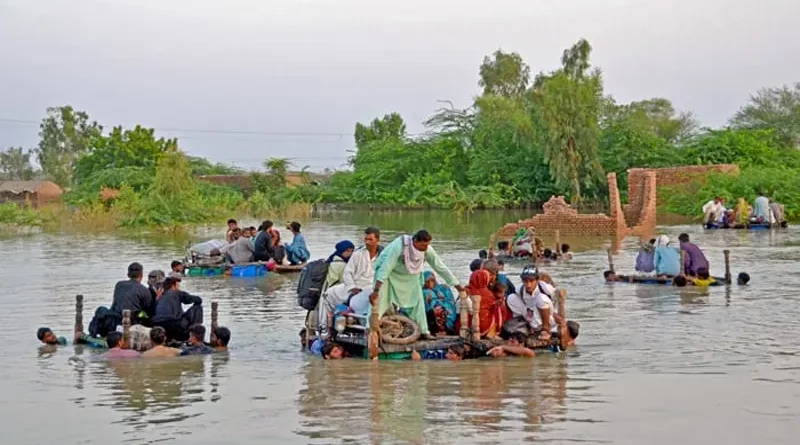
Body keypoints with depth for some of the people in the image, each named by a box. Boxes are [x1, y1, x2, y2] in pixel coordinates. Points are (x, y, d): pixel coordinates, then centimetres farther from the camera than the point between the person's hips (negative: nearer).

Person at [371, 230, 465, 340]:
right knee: (378, 299, -17)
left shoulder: (427, 250, -23)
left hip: (410, 276, 5)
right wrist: (376, 290, -45)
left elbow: (441, 268, -13)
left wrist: (458, 286, -12)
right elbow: (385, 268, -40)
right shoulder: (399, 246, -38)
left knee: (417, 300, 1)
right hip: (389, 272, -5)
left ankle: (423, 331, 11)